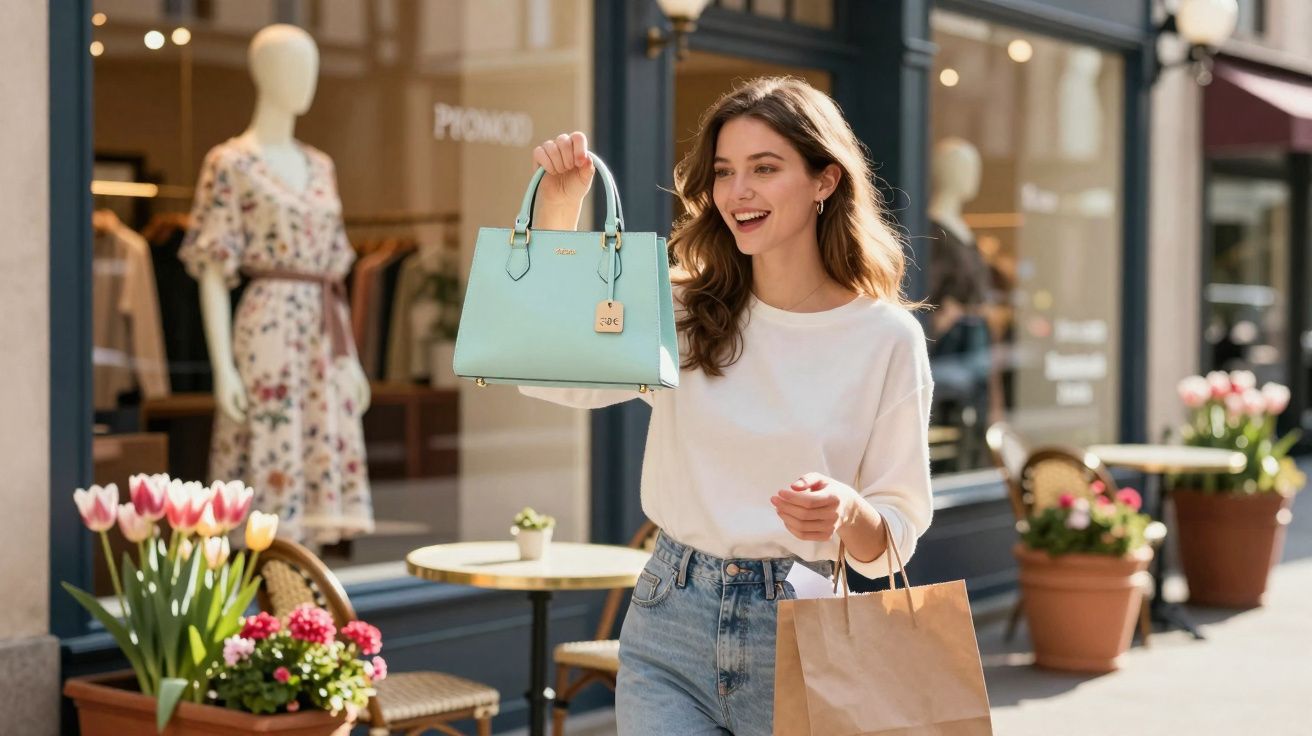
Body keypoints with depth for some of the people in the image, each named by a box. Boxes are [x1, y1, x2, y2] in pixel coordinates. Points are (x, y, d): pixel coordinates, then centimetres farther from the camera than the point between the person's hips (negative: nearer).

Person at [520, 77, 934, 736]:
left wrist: (846, 512, -23)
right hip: (669, 627, 1)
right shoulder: (686, 315, 3)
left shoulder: (887, 336, -4)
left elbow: (898, 532, -1)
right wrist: (559, 206, -12)